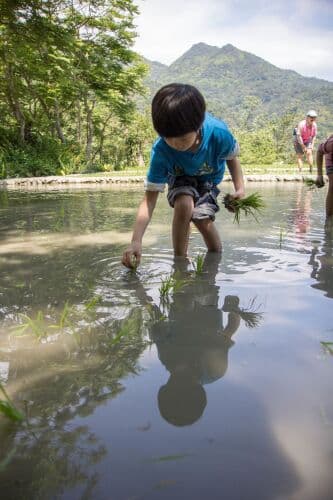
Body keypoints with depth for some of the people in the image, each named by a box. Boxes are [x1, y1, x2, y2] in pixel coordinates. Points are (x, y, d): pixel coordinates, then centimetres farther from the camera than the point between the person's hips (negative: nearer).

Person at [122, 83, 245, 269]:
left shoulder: (218, 133, -37)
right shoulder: (161, 150, -37)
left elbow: (232, 157, -11)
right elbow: (150, 198, -36)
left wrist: (240, 187, -25)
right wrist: (136, 241, -46)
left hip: (209, 178, 1)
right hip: (180, 177, 0)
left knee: (202, 217, -20)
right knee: (184, 204, -31)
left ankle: (218, 255, 13)